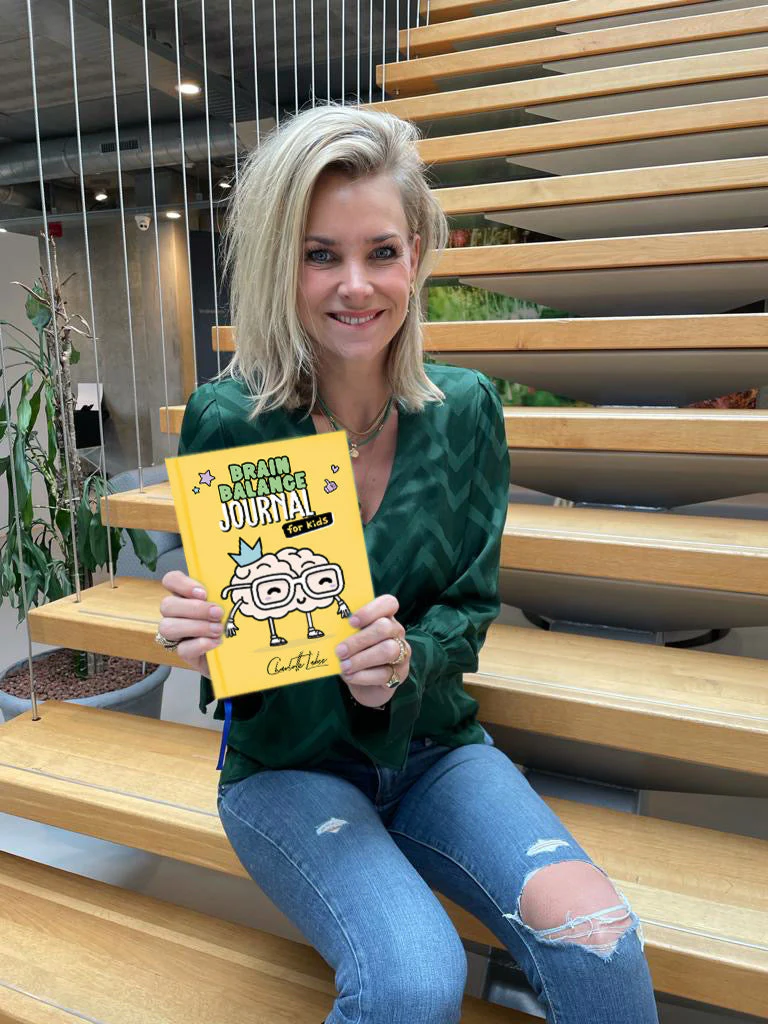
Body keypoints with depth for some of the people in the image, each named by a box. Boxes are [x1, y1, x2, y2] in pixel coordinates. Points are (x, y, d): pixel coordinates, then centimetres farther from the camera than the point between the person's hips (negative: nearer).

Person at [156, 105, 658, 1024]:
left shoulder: (467, 410, -6)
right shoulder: (226, 421, -14)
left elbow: (471, 608, -2)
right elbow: (218, 620, -5)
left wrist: (402, 663, -23)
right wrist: (200, 631, -28)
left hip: (431, 745, 3)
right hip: (288, 762, -2)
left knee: (599, 942, -19)